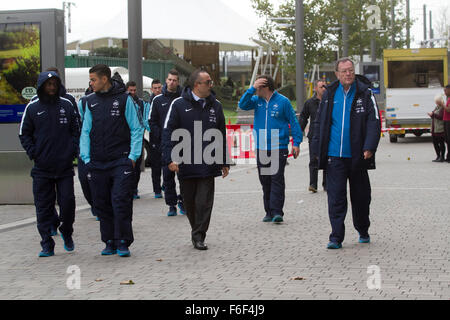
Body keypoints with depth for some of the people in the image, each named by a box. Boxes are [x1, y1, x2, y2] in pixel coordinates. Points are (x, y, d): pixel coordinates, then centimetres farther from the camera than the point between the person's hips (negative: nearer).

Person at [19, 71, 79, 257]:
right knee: (44, 207, 1)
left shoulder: (67, 105, 6)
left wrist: (73, 150, 0)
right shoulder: (32, 107, 3)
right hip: (42, 168, 0)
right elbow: (24, 134, 8)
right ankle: (47, 245, 7)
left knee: (67, 202, -3)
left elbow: (76, 129, 12)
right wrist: (33, 153, -4)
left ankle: (66, 232, 24)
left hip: (65, 165, 0)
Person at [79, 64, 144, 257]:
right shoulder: (91, 101, 11)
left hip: (121, 161, -4)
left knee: (121, 202, -9)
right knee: (102, 204, 6)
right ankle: (110, 242, 16)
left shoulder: (124, 99, 0)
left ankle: (123, 243, -1)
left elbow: (136, 129, 1)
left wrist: (133, 156, -6)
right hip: (97, 163, 4)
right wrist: (86, 158, 3)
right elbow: (86, 132, 13)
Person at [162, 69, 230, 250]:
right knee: (189, 202, 8)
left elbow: (222, 136, 17)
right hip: (185, 164, -2)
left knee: (204, 201, -5)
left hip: (208, 165, 2)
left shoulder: (215, 106, 10)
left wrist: (224, 162, 16)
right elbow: (168, 132, -3)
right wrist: (170, 158, -12)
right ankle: (197, 232, 27)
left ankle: (199, 236, 1)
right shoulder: (179, 104, -2)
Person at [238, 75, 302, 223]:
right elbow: (243, 105, -6)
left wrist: (296, 142, -6)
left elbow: (293, 121, -1)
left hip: (279, 148, -5)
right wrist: (252, 88, -13)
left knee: (277, 179, -9)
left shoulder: (282, 101, -3)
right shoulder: (257, 101, 9)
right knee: (265, 181, 8)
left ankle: (277, 212, -9)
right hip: (261, 148, 5)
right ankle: (269, 212, 16)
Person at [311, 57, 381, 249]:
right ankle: (336, 237, -2)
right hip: (334, 156, 1)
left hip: (357, 155, -1)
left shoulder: (365, 94, 0)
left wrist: (369, 147, -17)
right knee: (336, 197, -5)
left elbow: (374, 122, -5)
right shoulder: (329, 95, 7)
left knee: (360, 196, 11)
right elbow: (319, 123, 13)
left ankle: (363, 231, 31)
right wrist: (317, 150, 7)